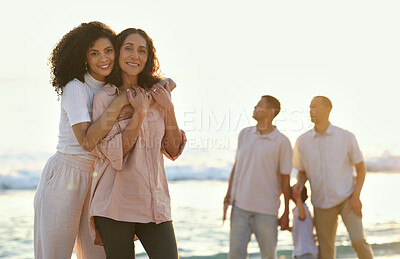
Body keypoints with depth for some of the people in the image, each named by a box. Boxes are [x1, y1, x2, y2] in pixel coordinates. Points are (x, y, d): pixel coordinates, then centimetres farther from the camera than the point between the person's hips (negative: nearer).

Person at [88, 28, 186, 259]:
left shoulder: (156, 95, 11)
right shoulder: (104, 97, -1)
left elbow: (173, 151, 10)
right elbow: (115, 154, -12)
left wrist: (169, 109, -1)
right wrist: (140, 112, -13)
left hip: (154, 203, 4)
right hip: (116, 203, -3)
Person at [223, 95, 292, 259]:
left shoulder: (281, 142, -4)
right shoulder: (244, 134, 8)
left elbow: (285, 178, -1)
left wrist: (286, 213, 0)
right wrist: (228, 195, 9)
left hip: (266, 209, -3)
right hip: (240, 204, 3)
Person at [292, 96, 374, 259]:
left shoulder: (346, 137, -8)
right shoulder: (302, 141, -2)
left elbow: (361, 168, 1)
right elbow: (302, 172, 11)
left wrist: (356, 197, -12)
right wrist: (298, 186, -13)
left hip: (347, 199, -2)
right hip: (322, 203, 2)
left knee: (358, 240, -20)